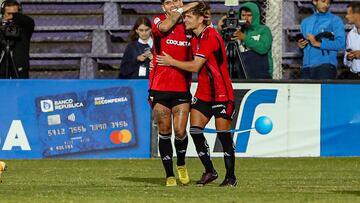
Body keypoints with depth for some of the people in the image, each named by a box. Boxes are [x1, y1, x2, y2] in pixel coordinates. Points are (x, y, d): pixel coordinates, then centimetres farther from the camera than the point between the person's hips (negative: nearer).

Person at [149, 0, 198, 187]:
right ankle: (169, 175, 11)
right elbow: (164, 27, -25)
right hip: (159, 88, -1)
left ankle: (181, 164, 21)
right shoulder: (158, 21, 1)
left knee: (180, 131, -7)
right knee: (164, 132, 2)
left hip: (182, 88, 2)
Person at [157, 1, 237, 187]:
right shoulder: (195, 39, 11)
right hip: (203, 93, 8)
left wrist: (171, 61, -9)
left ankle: (231, 177, 5)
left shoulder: (210, 36, -18)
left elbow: (195, 66, -21)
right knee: (195, 130, -2)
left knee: (224, 135, -5)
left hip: (221, 94, -8)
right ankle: (209, 171, 10)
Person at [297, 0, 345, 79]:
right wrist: (301, 45, 5)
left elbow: (341, 43, -8)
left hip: (325, 65, -5)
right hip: (306, 66, 5)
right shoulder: (305, 22, 22)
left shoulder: (335, 20, 5)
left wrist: (318, 44, -13)